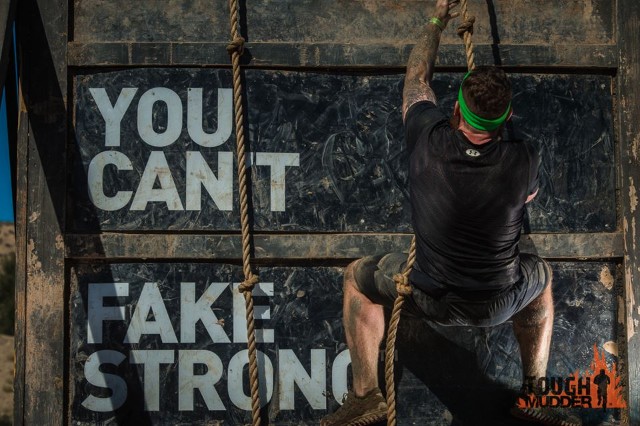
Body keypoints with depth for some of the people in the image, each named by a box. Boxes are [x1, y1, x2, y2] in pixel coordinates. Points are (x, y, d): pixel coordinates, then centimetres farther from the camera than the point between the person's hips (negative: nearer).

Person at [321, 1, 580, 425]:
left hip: (429, 298, -1)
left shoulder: (429, 142, -20)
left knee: (357, 277, 26)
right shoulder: (524, 161, -20)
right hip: (499, 303, 1)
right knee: (542, 276, 36)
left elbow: (417, 77, 1)